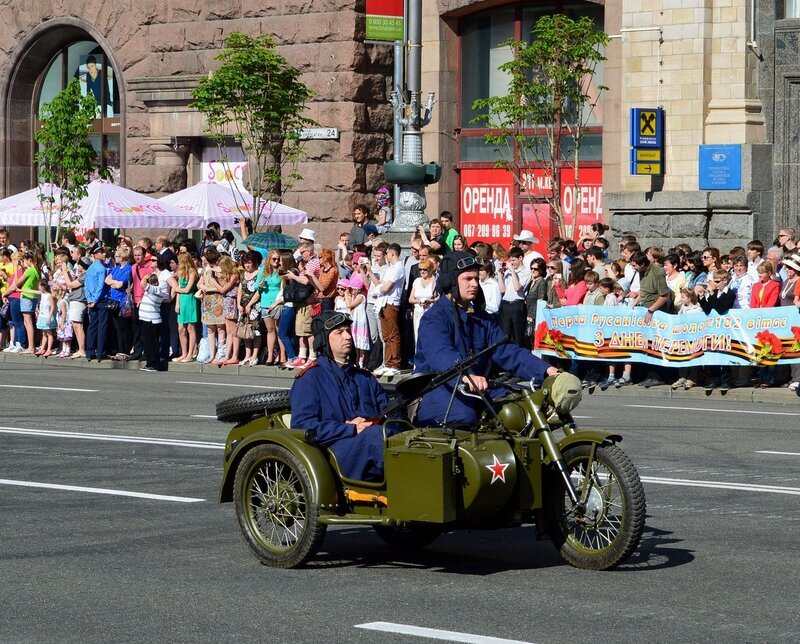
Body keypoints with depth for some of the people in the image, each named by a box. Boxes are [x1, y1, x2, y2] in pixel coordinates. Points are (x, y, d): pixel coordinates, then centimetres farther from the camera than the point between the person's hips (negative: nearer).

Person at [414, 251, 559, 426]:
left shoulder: (481, 318, 17)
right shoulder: (434, 318, -9)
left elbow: (505, 350, 6)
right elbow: (441, 354, -29)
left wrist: (545, 370, -10)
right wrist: (465, 375, -51)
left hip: (475, 389, 8)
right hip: (436, 389, -7)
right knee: (464, 415, -37)